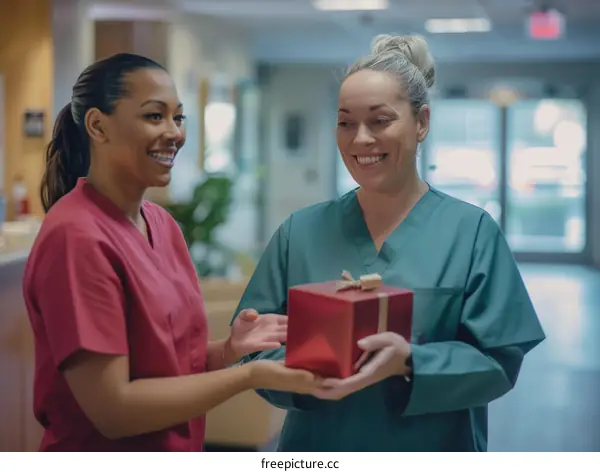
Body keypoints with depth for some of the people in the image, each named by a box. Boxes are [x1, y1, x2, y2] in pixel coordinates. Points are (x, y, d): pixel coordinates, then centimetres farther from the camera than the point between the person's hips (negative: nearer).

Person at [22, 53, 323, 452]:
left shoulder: (162, 223, 2)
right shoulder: (76, 237, -22)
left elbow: (167, 355, 7)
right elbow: (112, 408, -23)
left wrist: (229, 349, -12)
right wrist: (253, 375, -22)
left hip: (178, 451, 7)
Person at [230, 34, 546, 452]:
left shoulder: (471, 232, -5)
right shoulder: (301, 231, 1)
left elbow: (497, 361, -10)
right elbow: (257, 346, -1)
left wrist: (411, 363, -25)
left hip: (433, 458, -1)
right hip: (317, 453, 2)